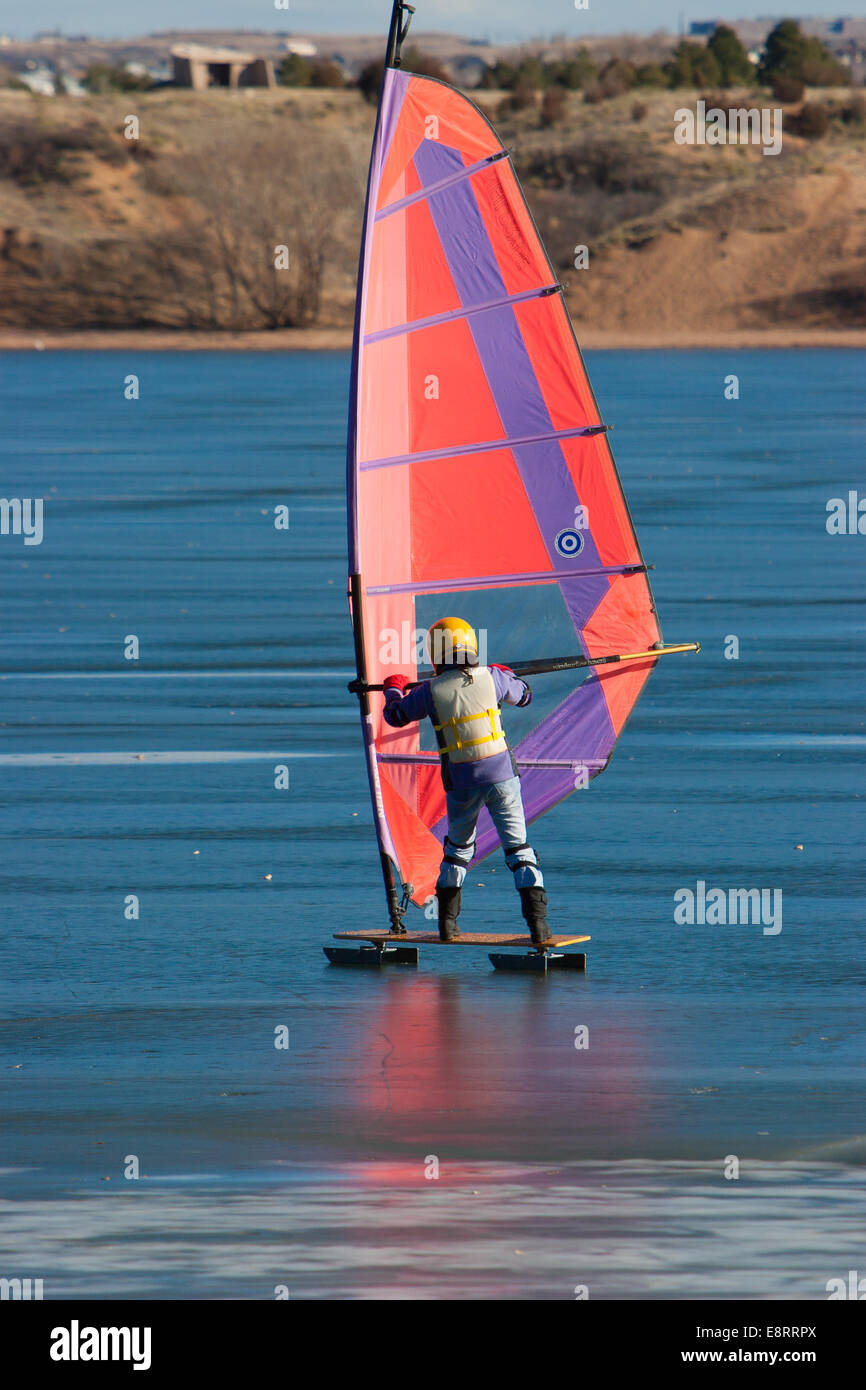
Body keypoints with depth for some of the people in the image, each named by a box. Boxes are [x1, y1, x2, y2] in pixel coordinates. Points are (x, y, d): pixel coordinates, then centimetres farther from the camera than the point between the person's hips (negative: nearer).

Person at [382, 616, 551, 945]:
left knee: (458, 846, 20)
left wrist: (394, 689, 33)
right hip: (501, 775, 0)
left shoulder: (431, 691, -5)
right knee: (518, 847, 2)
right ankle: (538, 923, -8)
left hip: (461, 782, 0)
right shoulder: (490, 678, -2)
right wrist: (506, 673, 40)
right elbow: (523, 696, 19)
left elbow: (396, 716, 12)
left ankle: (447, 922, 20)